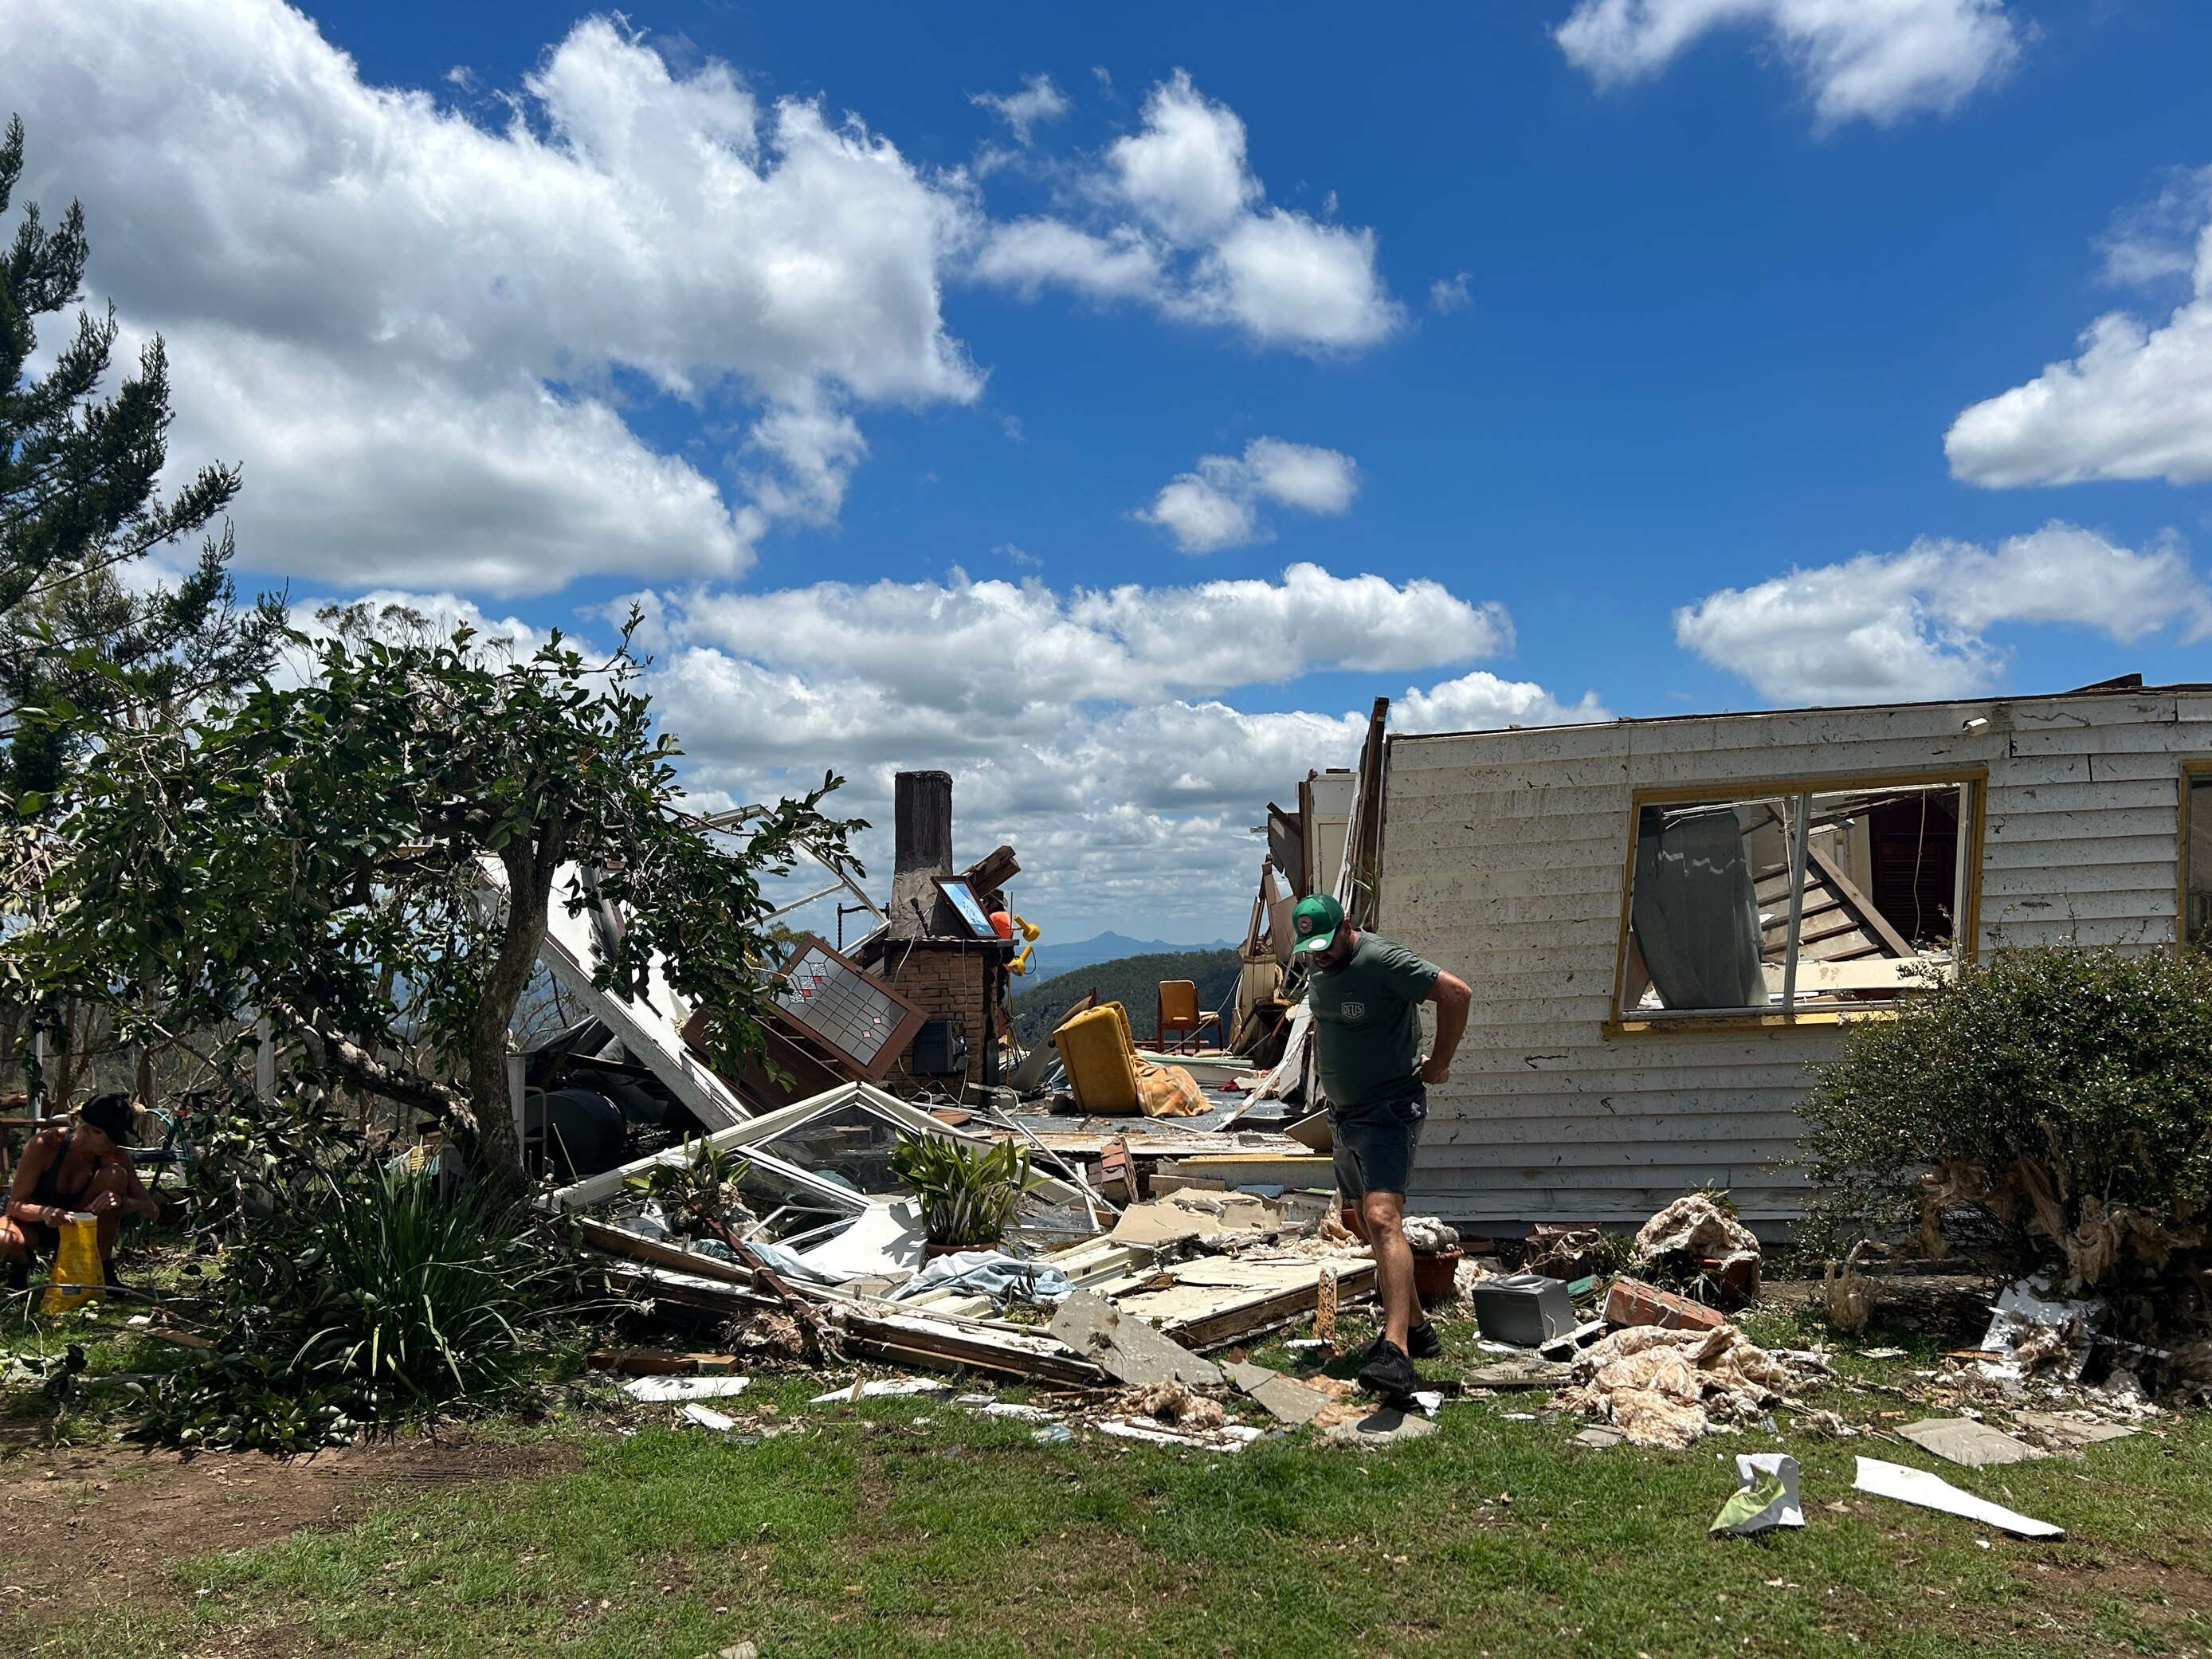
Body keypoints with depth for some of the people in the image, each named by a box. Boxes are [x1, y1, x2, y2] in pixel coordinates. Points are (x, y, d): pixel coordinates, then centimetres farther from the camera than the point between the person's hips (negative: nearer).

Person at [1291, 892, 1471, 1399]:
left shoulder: (1382, 960, -18)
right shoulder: (1318, 971, 9)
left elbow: (1455, 991, -22)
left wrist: (1439, 1063, -14)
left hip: (1390, 1110, -9)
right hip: (1343, 1114, 9)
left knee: (1383, 1218, -22)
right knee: (1371, 1226, 15)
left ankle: (1397, 1353, -30)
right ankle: (1416, 1328, 30)